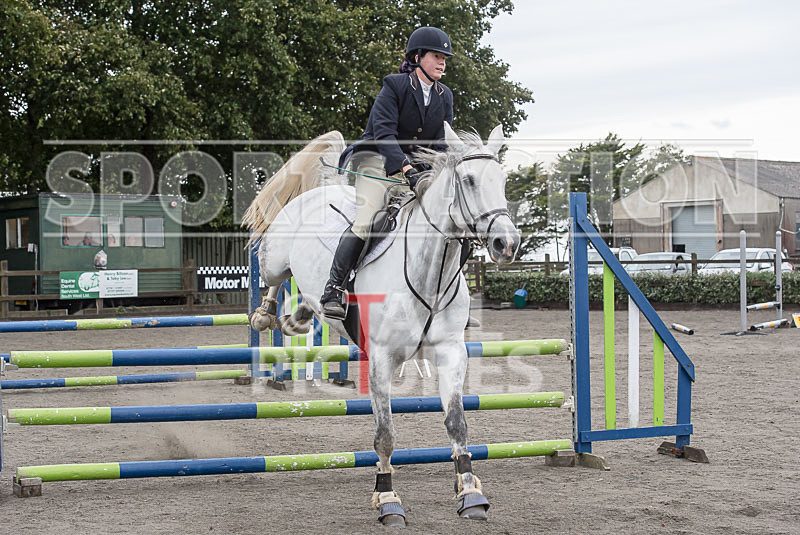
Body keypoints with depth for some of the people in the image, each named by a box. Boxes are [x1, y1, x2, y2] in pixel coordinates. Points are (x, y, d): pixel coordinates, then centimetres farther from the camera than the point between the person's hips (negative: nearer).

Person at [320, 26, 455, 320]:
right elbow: (383, 132, -21)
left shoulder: (445, 97, 9)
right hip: (378, 160, -6)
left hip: (414, 165, 7)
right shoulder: (394, 86, -10)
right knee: (364, 222, -24)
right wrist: (406, 169, -33)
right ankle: (333, 291, -23)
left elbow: (441, 144, 8)